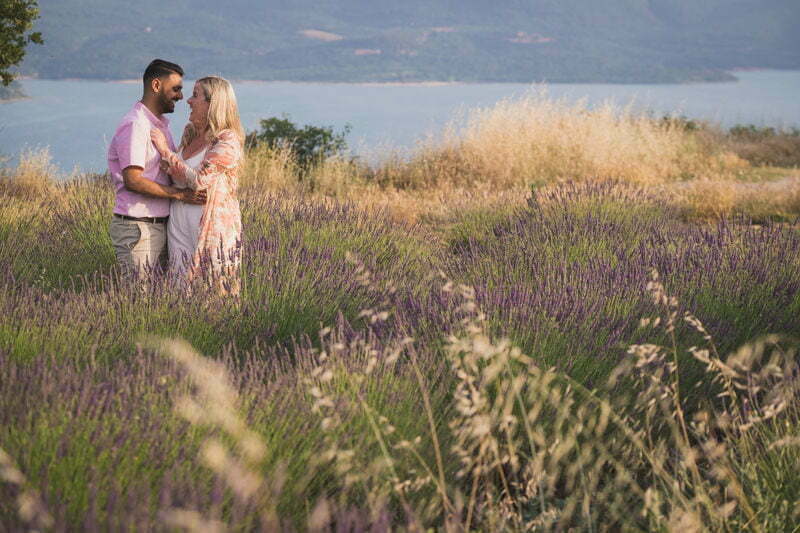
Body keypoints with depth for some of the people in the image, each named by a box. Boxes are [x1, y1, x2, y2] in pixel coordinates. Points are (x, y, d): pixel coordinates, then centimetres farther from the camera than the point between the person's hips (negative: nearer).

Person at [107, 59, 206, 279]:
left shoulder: (161, 124, 17)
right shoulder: (134, 125, -14)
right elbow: (133, 180, -21)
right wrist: (179, 194, -19)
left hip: (160, 226, 10)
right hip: (137, 227, -10)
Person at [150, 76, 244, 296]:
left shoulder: (228, 141, -10)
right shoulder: (190, 134, 13)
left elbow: (199, 180, -20)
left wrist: (165, 150, -13)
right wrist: (168, 167, 4)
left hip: (211, 228, -7)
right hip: (180, 227, 7)